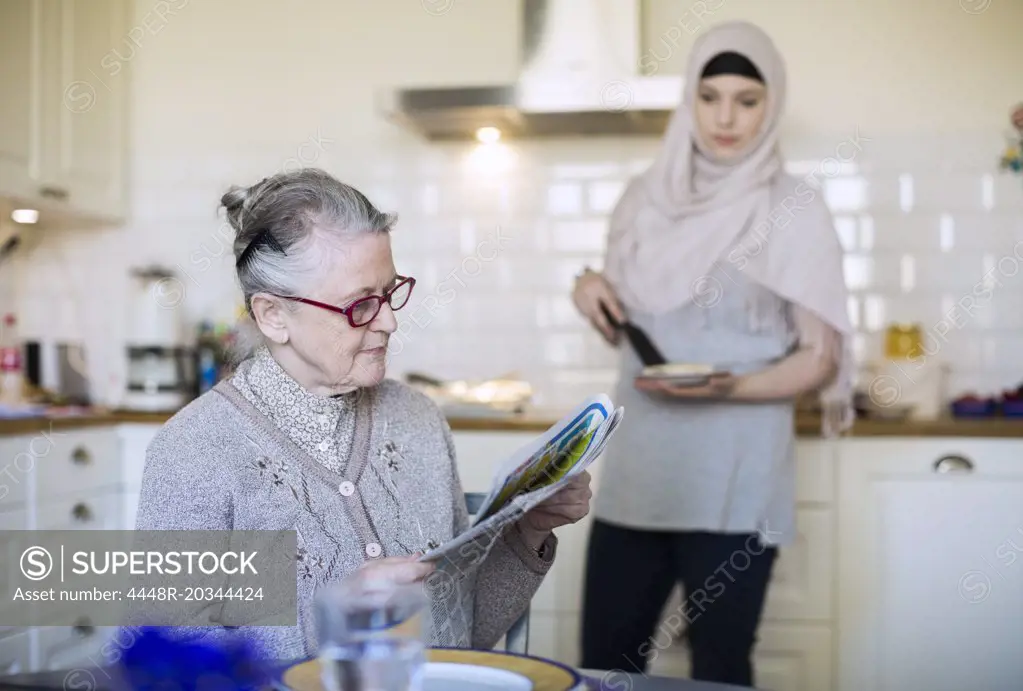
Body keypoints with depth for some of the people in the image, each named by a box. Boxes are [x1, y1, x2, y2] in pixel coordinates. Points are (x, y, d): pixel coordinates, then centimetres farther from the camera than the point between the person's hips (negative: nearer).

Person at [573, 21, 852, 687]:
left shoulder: (795, 208, -5)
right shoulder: (647, 196, 9)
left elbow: (820, 357, -5)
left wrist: (728, 389, -22)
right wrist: (592, 289, -1)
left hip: (733, 482, -4)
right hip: (638, 471, 5)